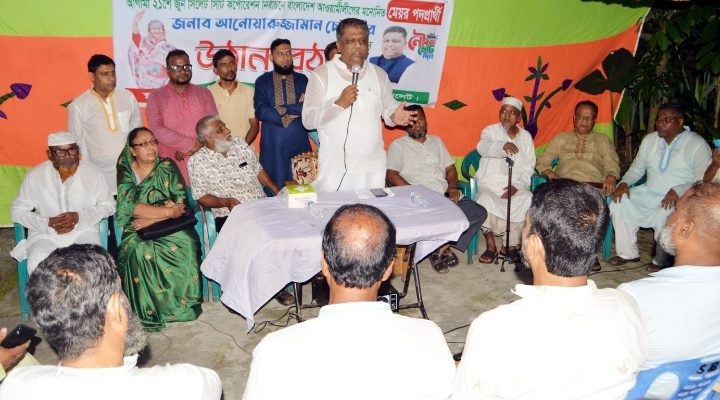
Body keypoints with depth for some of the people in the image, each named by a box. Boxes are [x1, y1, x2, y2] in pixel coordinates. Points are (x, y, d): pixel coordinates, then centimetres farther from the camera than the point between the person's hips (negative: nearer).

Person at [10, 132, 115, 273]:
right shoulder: (35, 175, -1)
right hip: (45, 234, 1)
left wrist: (80, 216, -14)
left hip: (84, 231, 0)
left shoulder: (92, 173, -2)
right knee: (37, 264, -29)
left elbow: (108, 205, 4)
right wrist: (48, 223, -13)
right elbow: (17, 210, 4)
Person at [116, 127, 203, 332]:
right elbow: (130, 206, -9)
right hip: (138, 229, 0)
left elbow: (181, 203, -4)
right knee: (140, 250, -32)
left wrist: (153, 218, -16)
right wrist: (167, 211, -16)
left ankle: (183, 300, -13)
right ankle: (149, 310, -16)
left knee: (185, 242, -31)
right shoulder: (126, 170, 4)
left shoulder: (167, 166, 6)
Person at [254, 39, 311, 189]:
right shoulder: (263, 81, 6)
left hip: (299, 143, 1)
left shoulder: (302, 80, 9)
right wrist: (294, 110, -9)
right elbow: (261, 111, -8)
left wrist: (282, 109, -10)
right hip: (273, 144, -1)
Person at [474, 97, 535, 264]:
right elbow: (483, 147, -19)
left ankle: (511, 244, -8)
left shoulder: (526, 136, 14)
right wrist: (503, 146, -40)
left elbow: (529, 166, 7)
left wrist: (517, 186, -11)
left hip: (516, 186, 2)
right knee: (485, 202, -33)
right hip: (490, 183, -2)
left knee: (529, 202, -26)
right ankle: (491, 245, -14)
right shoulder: (490, 130, 6)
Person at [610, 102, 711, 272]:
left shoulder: (697, 144, -6)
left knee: (664, 214, -35)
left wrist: (679, 191, -29)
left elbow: (703, 180, -13)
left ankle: (662, 261, -10)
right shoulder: (650, 139, 11)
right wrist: (624, 182, -5)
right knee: (619, 202, -15)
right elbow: (637, 168, 15)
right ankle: (628, 253, -3)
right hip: (649, 193, 6)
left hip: (680, 197, -6)